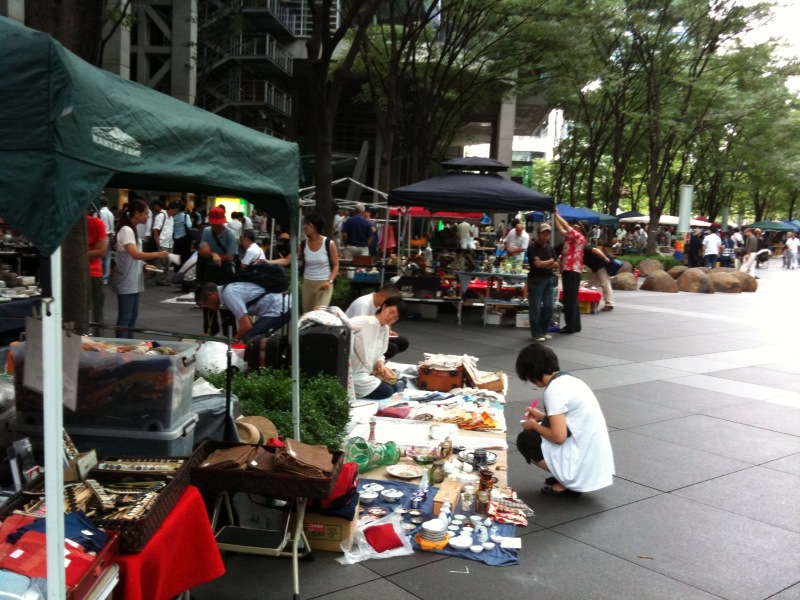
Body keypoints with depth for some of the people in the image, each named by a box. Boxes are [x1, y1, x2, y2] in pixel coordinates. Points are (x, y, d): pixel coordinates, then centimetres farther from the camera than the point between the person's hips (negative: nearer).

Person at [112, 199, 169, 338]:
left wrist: (145, 265, 5)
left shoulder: (132, 229, 13)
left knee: (132, 316, 13)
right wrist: (157, 254, -24)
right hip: (126, 281, -10)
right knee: (124, 317, -6)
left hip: (134, 281, 10)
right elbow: (135, 254, -29)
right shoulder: (126, 230, -17)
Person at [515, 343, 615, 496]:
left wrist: (534, 425, -3)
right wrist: (543, 417, 19)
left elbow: (558, 437, -21)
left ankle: (569, 483, 0)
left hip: (584, 464, -9)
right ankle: (569, 477, 11)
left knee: (525, 440, 1)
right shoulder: (568, 380, 9)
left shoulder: (554, 390, -18)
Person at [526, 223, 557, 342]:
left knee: (548, 307, 7)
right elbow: (537, 263, -17)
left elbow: (556, 264, 10)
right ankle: (536, 333, 5)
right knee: (535, 308, -2)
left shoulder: (550, 248, 13)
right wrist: (550, 261, -1)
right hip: (536, 280, -6)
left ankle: (545, 331, 19)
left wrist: (544, 264, -8)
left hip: (549, 279, 6)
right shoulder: (532, 247, -7)